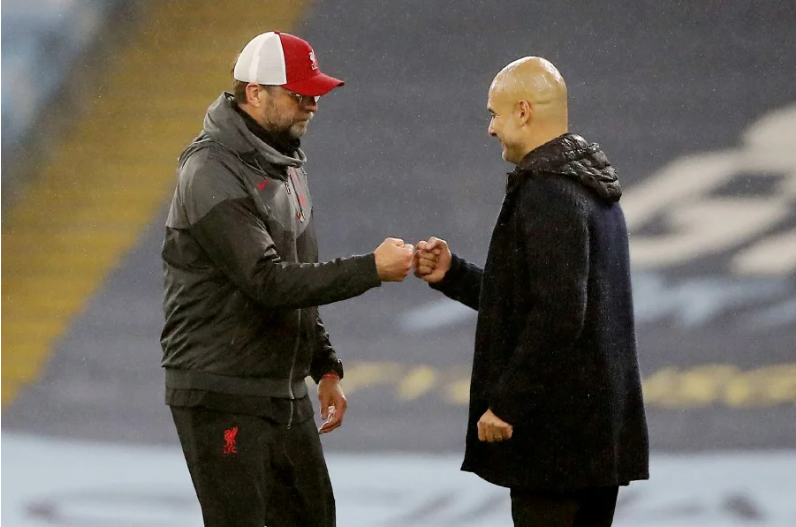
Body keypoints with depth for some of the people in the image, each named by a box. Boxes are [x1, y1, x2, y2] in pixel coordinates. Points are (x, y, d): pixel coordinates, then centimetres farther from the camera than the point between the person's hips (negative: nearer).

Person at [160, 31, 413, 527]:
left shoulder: (285, 162, 13)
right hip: (222, 397, -9)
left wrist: (326, 366, 16)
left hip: (286, 392, 9)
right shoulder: (213, 174, -17)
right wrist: (371, 268, -24)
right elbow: (268, 282, -25)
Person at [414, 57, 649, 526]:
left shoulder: (547, 192, -17)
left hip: (556, 434, -10)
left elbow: (556, 316, -25)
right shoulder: (591, 187, 16)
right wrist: (451, 275, 17)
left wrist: (505, 403, -20)